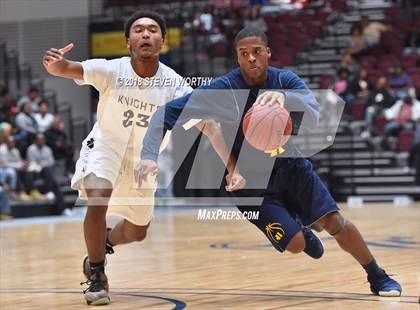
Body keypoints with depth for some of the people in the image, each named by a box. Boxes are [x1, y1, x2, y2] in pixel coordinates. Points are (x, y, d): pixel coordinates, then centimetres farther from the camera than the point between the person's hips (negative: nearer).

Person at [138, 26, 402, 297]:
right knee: (295, 244, -15)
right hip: (251, 182, -2)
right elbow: (166, 113, -21)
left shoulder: (286, 81, -11)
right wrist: (150, 155, -36)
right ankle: (303, 232, 24)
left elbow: (312, 118, -30)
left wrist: (284, 97, -50)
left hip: (290, 165, 2)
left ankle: (378, 277, 11)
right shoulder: (222, 89, -18)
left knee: (334, 222, -12)